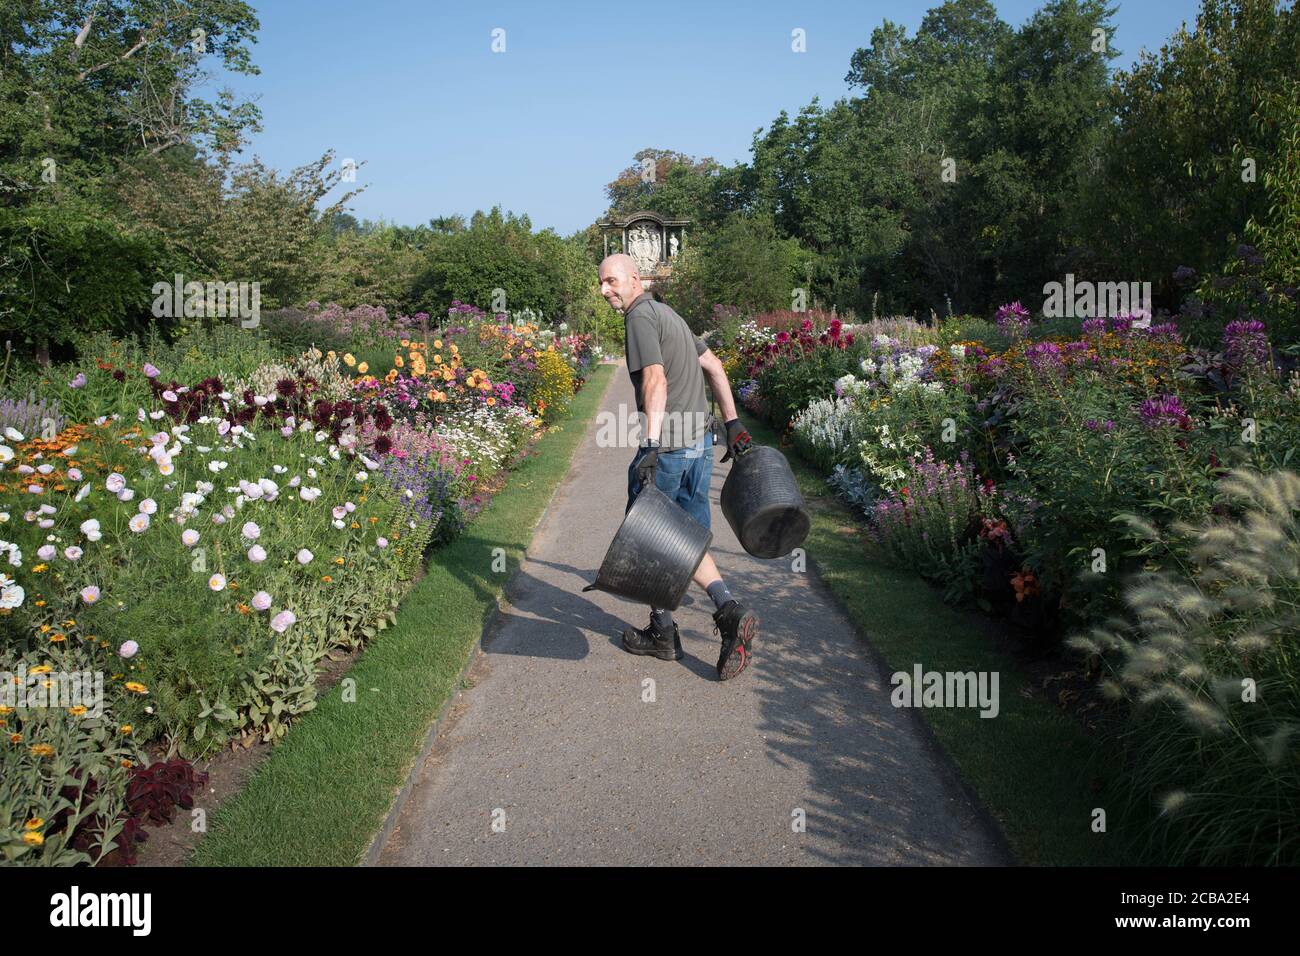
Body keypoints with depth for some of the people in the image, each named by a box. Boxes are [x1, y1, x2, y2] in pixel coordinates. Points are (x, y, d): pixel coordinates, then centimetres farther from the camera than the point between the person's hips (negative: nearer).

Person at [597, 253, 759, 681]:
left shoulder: (640, 316, -10)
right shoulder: (668, 313, 19)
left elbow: (655, 380, -23)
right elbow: (714, 366, 22)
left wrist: (651, 446, -31)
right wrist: (733, 423, 23)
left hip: (668, 445, -9)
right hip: (700, 442, 9)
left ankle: (663, 633, 16)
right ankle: (729, 611, -6)